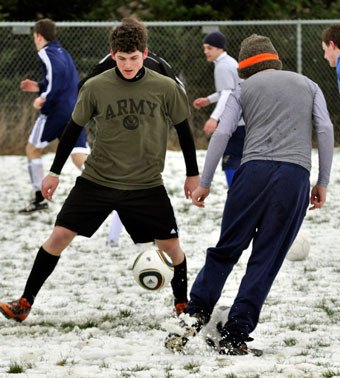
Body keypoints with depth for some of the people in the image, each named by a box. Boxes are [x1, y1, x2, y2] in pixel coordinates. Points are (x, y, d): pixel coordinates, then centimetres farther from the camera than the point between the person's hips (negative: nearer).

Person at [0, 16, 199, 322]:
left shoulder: (165, 88, -8)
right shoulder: (96, 87, -7)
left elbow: (184, 129, 6)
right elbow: (74, 128, 5)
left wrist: (193, 174, 11)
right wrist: (55, 173, 9)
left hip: (147, 185, 0)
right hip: (97, 180, 0)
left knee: (170, 245, -2)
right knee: (60, 235, -7)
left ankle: (183, 303, 22)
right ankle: (26, 302, 2)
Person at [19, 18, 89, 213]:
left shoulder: (46, 53, -6)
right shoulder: (63, 52, 20)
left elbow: (57, 71, -25)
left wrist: (45, 97, -24)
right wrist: (39, 86, 30)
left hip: (57, 110, -7)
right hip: (75, 111, 7)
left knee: (33, 149, 13)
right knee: (81, 158, -3)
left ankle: (40, 198, 13)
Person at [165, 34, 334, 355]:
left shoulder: (245, 89, 18)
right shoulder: (308, 85, 23)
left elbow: (221, 134, 6)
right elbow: (325, 129, 9)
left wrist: (204, 183, 9)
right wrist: (322, 182, 12)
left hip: (254, 170, -1)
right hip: (296, 174, 1)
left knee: (226, 250, 9)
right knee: (265, 260, 3)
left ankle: (194, 317, -2)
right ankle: (234, 337, 0)